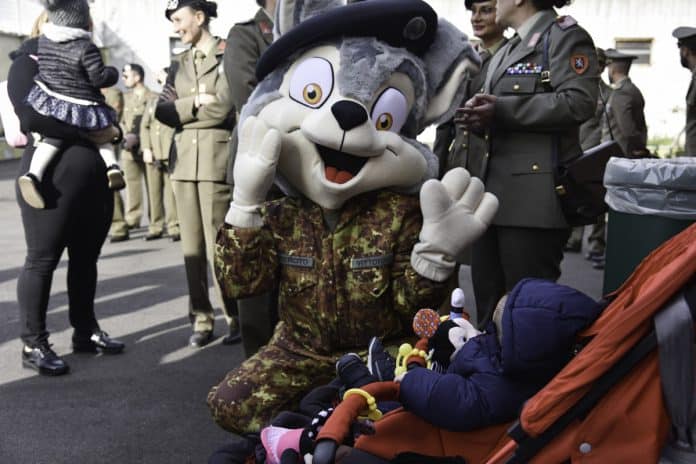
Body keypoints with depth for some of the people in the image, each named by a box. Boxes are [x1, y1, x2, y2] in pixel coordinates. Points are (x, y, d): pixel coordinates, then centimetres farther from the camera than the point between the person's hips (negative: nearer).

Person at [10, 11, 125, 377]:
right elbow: (32, 116, -17)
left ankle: (85, 331, 23)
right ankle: (33, 344, 8)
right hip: (52, 179, -7)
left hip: (95, 180, 7)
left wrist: (111, 130, -1)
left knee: (86, 258, 12)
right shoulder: (28, 64, -3)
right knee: (42, 260, -1)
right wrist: (87, 135, -16)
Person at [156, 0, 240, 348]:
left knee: (218, 245, -6)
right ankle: (200, 318, 13)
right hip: (183, 161, 6)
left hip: (216, 159, -6)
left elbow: (222, 109, -10)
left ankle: (236, 317, 7)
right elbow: (161, 111, 9)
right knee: (191, 247, 6)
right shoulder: (179, 64, 18)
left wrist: (181, 111, -2)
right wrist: (194, 103, -8)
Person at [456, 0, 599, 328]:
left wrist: (501, 111, -18)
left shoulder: (565, 35, -3)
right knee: (487, 300, 13)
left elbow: (579, 103, -17)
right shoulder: (505, 52, 23)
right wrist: (478, 115, 1)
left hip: (536, 196, -9)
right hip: (494, 191, 9)